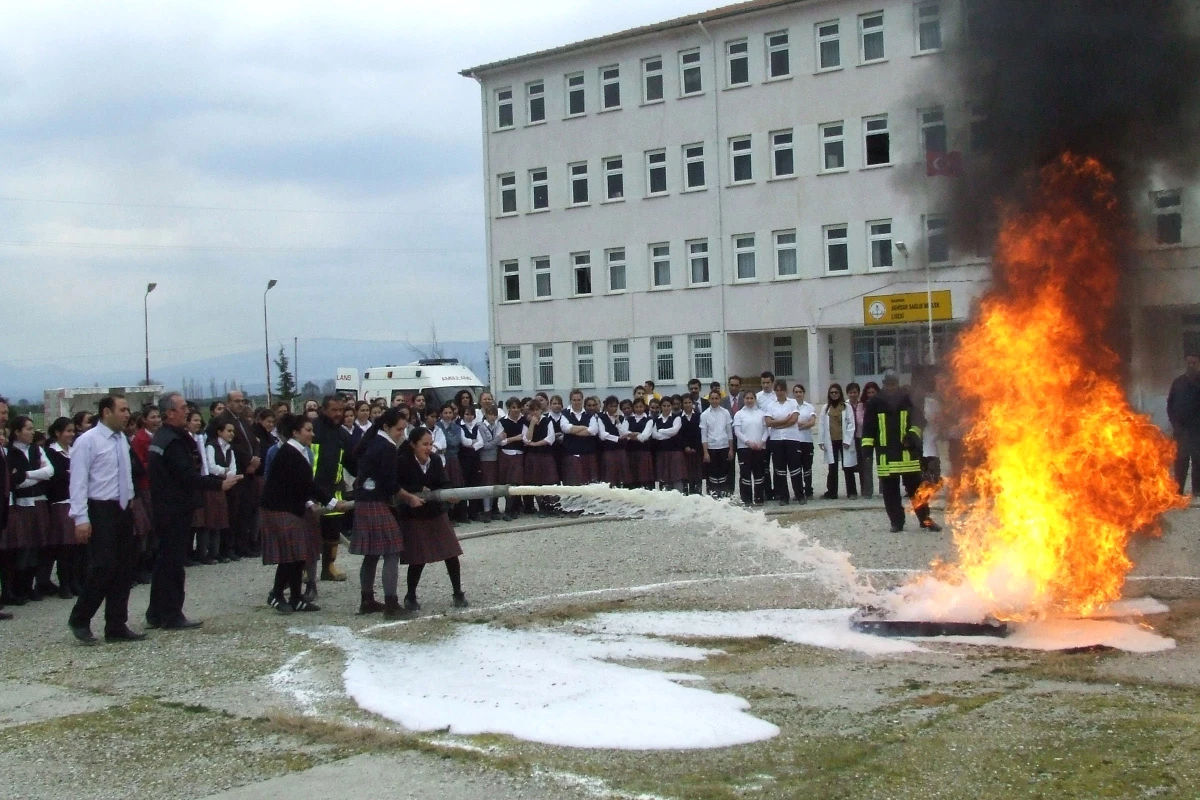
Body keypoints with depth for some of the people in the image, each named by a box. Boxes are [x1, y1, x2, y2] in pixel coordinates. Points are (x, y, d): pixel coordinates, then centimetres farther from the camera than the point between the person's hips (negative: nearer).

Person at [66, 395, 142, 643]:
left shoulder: (122, 439, 10)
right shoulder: (88, 441, -10)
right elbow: (78, 482, -13)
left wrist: (132, 503, 11)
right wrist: (81, 518, -19)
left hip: (123, 510, 7)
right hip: (100, 511, -7)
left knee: (125, 570, 8)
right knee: (104, 568, -10)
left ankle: (116, 627, 16)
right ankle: (79, 620, 9)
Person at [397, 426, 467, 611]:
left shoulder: (435, 461, -2)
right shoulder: (404, 462, -15)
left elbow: (443, 485, -6)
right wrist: (409, 497, -25)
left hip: (436, 513, 4)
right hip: (413, 516, -4)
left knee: (451, 554, 2)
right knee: (417, 559, 0)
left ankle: (458, 594, 15)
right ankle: (410, 597, 20)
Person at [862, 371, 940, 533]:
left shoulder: (908, 399, 3)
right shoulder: (875, 402, 4)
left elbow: (918, 420, 3)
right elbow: (869, 427, 6)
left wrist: (913, 433, -15)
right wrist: (867, 446, -1)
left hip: (907, 451, -1)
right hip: (886, 453, 1)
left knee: (916, 486, 3)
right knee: (890, 491, 4)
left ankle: (925, 519, 9)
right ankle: (896, 522, 11)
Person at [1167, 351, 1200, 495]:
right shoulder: (1178, 383, 9)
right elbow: (1170, 405, 10)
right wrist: (1175, 424, -1)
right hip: (1181, 428, 2)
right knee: (1180, 459, 1)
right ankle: (1178, 491, 3)